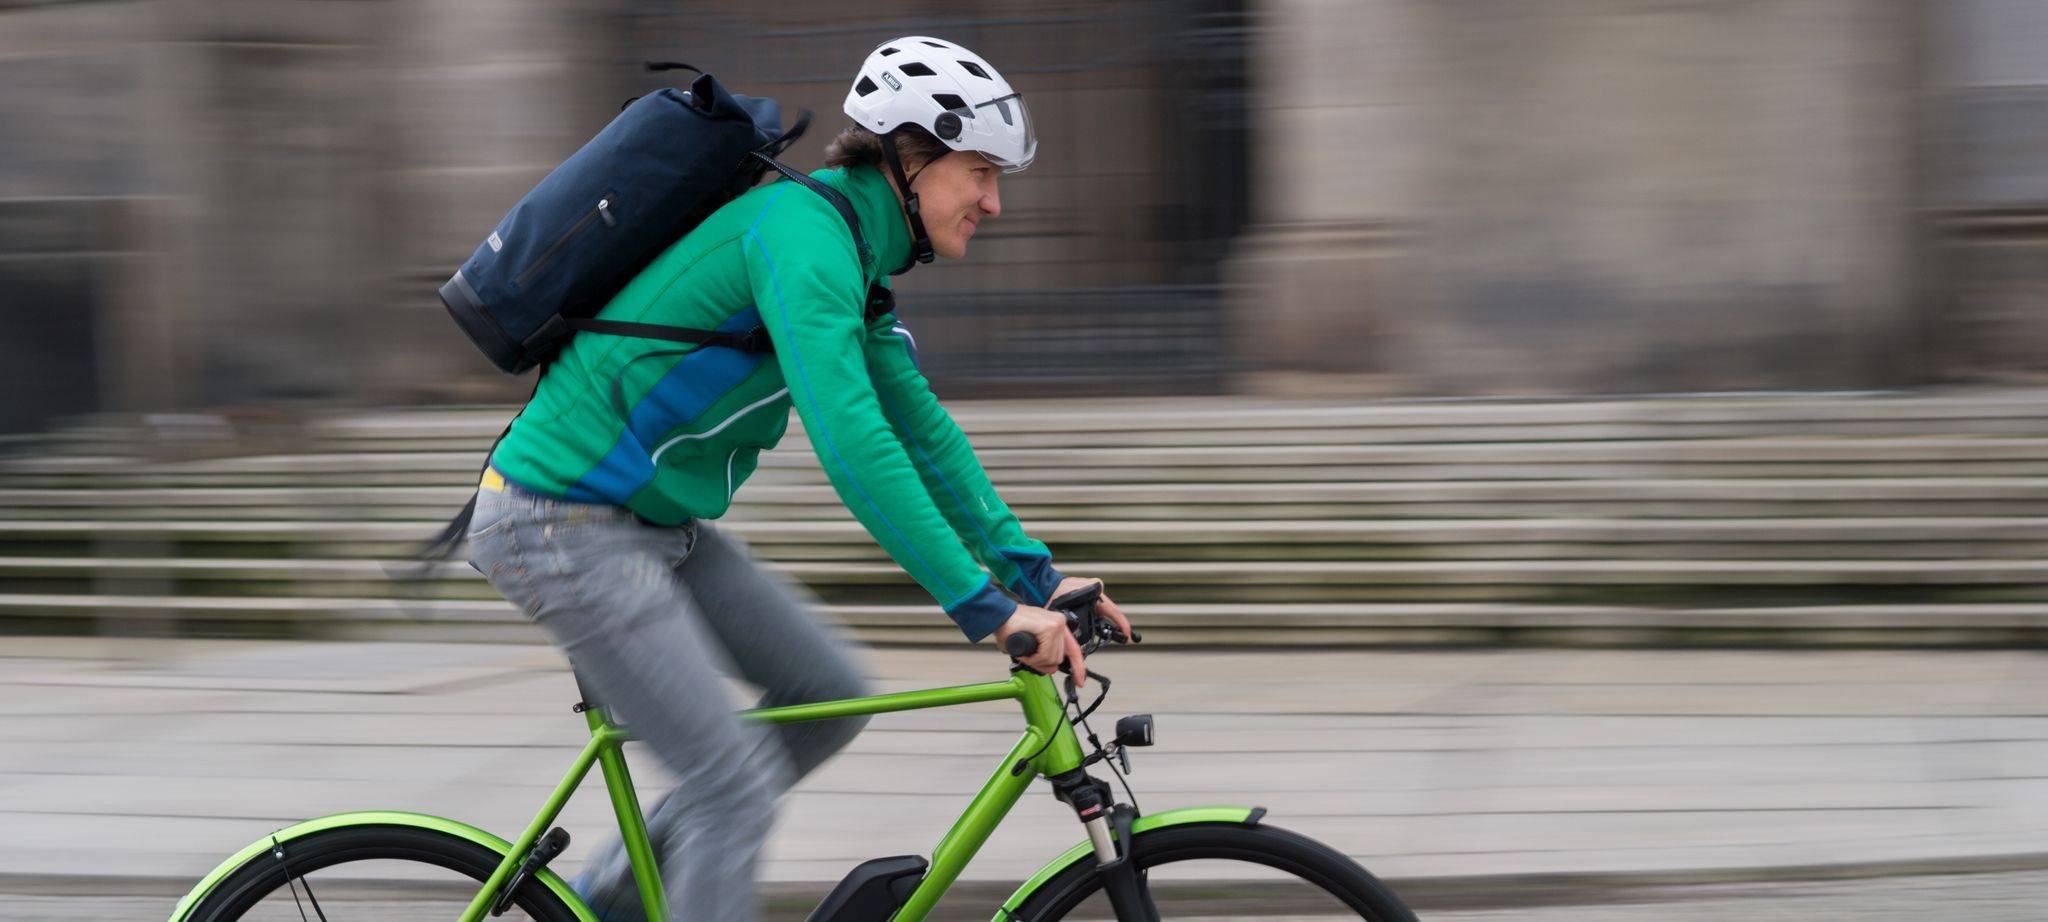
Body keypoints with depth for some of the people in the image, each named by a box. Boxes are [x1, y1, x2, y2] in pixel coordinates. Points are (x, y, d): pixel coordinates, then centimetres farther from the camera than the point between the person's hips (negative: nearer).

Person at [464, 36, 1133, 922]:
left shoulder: (855, 254, 10)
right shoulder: (801, 229, -21)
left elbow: (919, 427, 14)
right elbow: (849, 438, -31)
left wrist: (1033, 571, 6)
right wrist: (984, 606, -31)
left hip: (653, 521, 10)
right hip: (561, 529, -10)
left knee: (831, 693, 9)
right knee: (736, 782, -11)